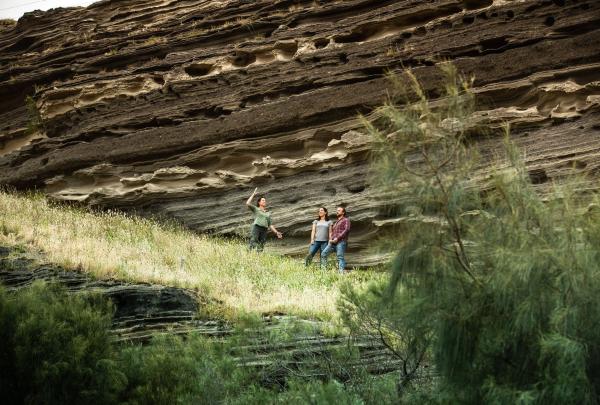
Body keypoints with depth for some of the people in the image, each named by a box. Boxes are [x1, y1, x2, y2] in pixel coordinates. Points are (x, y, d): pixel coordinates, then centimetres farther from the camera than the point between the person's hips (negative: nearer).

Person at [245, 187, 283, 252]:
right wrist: (253, 194, 0)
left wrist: (277, 232, 10)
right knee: (252, 246, -19)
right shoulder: (255, 209, 14)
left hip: (264, 231, 5)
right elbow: (248, 204, -5)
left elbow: (270, 225, 23)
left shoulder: (268, 213, 26)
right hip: (256, 228, -5)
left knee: (260, 249, -2)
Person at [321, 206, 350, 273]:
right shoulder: (336, 223, 31)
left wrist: (337, 238, -17)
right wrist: (330, 240, 5)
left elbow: (347, 230, -11)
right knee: (323, 254, -5)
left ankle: (341, 272, -22)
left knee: (340, 257, -16)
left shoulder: (346, 220, 5)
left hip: (341, 242, -7)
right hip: (333, 242, 7)